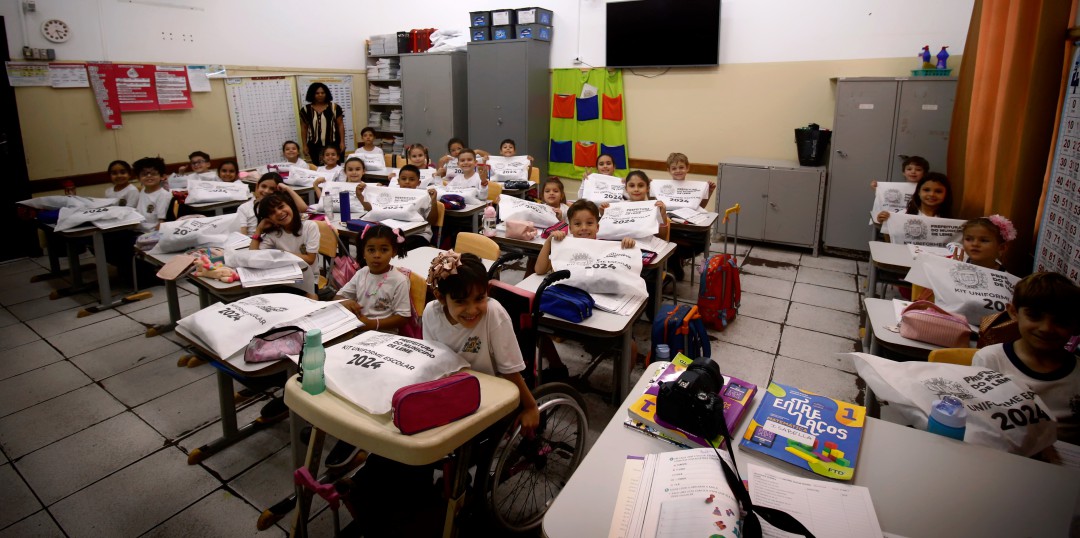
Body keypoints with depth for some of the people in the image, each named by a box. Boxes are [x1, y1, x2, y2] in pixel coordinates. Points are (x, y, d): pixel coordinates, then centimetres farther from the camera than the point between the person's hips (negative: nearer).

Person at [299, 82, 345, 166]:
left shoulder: (334, 107, 3)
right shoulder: (306, 109, 6)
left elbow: (340, 125, 3)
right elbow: (304, 128, 9)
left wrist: (342, 142, -4)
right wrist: (305, 145, 4)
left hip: (333, 144, -1)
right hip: (315, 146, 1)